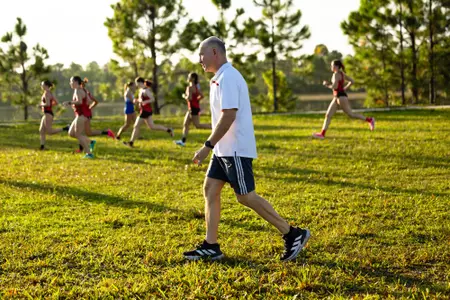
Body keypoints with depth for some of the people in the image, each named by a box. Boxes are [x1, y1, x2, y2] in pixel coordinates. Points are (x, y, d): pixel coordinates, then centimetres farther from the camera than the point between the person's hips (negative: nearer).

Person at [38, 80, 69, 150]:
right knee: (41, 130, 7)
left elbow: (47, 104, -24)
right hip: (46, 114, 10)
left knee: (49, 131, -10)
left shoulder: (46, 93, -14)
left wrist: (41, 105, -7)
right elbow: (56, 103, 19)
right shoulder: (50, 93, 14)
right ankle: (42, 146, 5)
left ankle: (65, 129, -10)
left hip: (48, 114, -10)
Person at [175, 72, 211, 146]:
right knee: (185, 124, 7)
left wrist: (184, 96, -8)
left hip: (194, 108, -10)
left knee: (197, 125, -5)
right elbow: (201, 96, 14)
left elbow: (189, 98, -26)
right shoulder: (196, 86, 12)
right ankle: (183, 141, 5)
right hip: (191, 108, 10)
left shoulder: (190, 87, -16)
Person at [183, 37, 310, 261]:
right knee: (210, 189, 8)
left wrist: (208, 146, -23)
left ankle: (293, 235, 1)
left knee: (245, 196, -7)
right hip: (225, 149, 10)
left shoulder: (227, 77, -17)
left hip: (236, 149, -10)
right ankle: (211, 247, 11)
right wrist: (212, 146, 21)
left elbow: (229, 115, -24)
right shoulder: (221, 77, 15)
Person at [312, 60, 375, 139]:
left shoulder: (336, 74, -14)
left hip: (341, 97, -10)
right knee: (328, 115, 3)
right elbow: (352, 81, 20)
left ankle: (369, 120, 6)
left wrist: (327, 84, -6)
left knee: (350, 114, -3)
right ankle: (322, 134, 0)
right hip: (336, 98, 10)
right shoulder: (342, 73, 15)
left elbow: (334, 87, -24)